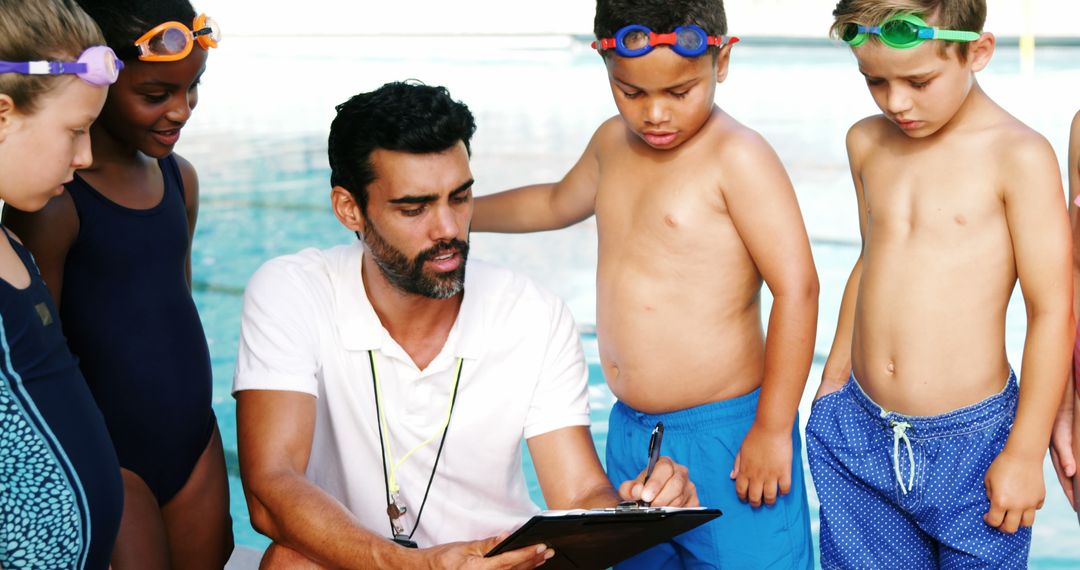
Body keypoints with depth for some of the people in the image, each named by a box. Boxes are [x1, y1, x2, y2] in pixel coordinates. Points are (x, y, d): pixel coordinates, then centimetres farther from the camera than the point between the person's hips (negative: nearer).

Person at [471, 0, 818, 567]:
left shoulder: (737, 156, -15)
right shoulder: (614, 141, 9)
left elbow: (796, 287, -18)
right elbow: (557, 203, 30)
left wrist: (772, 429, -17)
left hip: (729, 435, -7)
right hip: (630, 433, 8)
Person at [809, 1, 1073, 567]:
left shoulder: (1018, 156, -11)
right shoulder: (867, 143, 7)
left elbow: (1051, 312, -10)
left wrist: (1024, 454, -9)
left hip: (971, 441, -5)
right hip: (858, 435, 5)